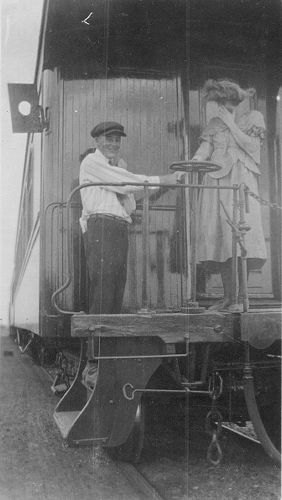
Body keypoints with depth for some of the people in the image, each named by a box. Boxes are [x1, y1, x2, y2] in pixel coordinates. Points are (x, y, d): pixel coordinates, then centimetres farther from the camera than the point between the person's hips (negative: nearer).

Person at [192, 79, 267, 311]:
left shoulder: (252, 117, 11)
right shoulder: (214, 124, 19)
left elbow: (251, 146, -4)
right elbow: (203, 151, 8)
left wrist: (230, 123, -2)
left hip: (241, 182, -3)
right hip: (216, 183, 3)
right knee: (218, 236, -4)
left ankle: (241, 297, -13)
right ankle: (227, 296, 1)